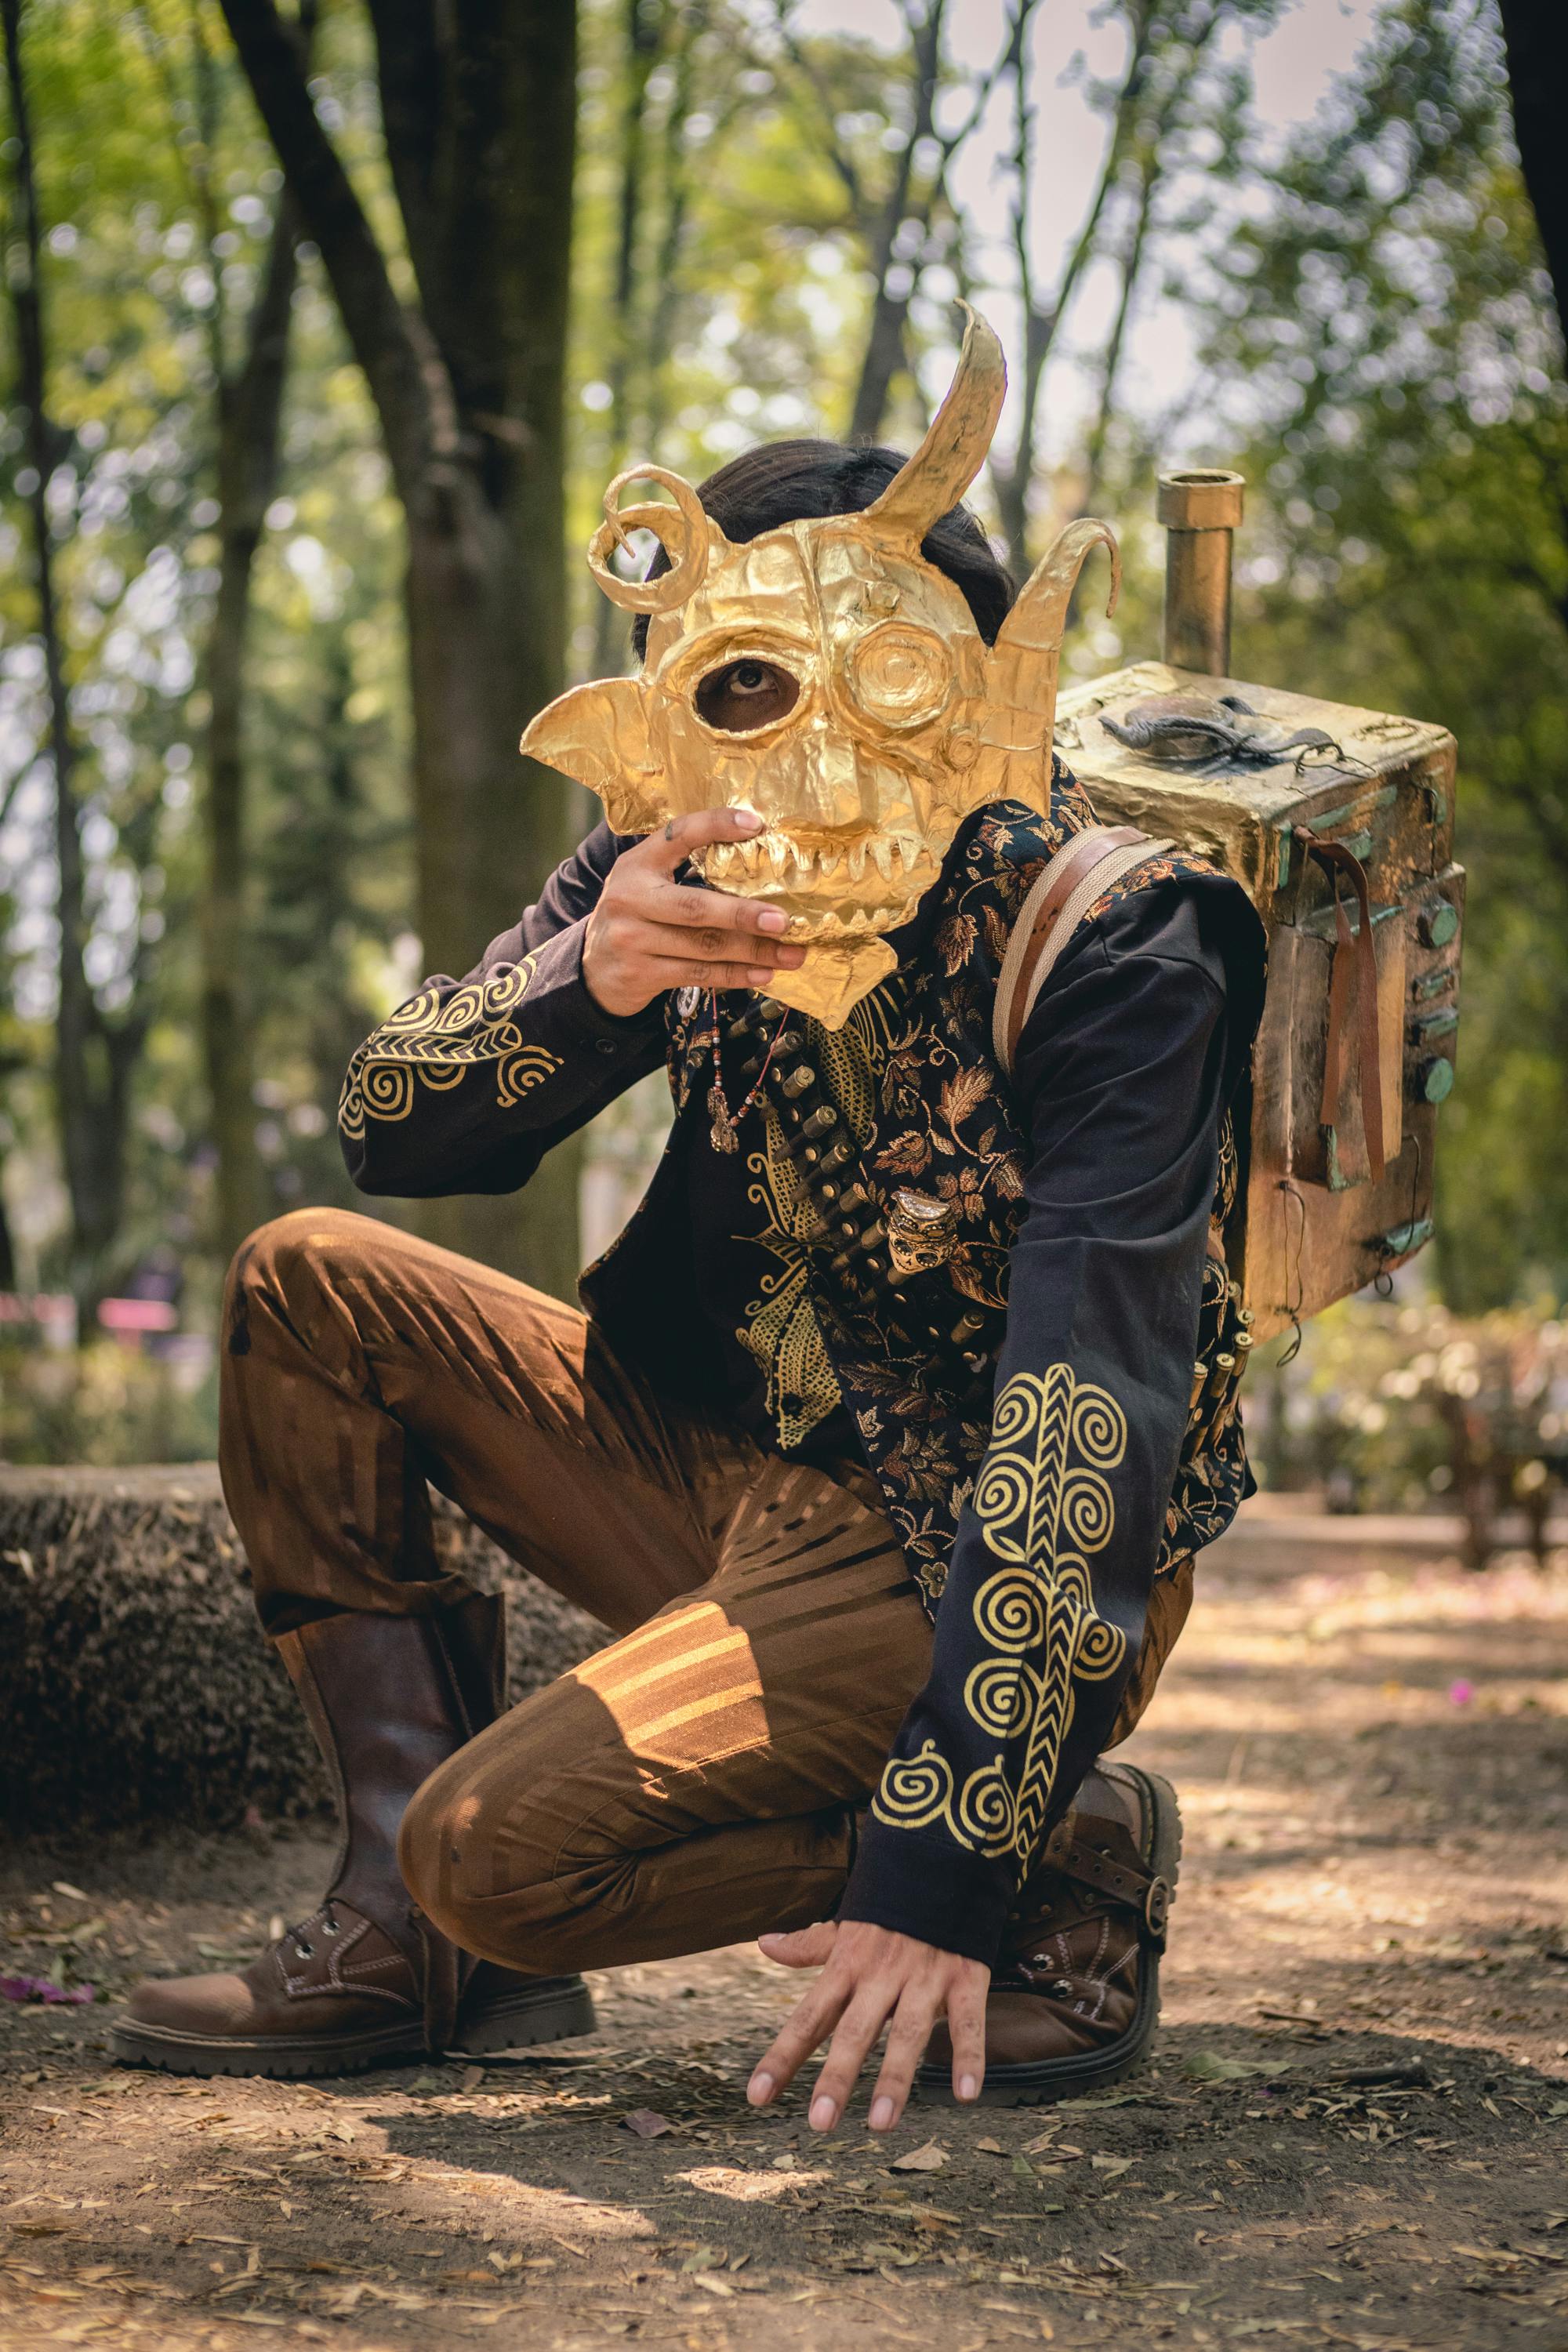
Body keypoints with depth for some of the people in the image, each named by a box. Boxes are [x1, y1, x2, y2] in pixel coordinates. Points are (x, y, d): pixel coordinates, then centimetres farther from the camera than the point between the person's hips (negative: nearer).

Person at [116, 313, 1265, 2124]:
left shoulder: (1108, 941, -23)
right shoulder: (687, 877, -4)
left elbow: (1086, 1421, -30)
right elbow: (392, 1127, -4)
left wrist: (948, 1868, -36)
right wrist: (587, 987, -29)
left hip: (976, 1560, -7)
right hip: (741, 1489, 7)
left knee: (503, 1847, -24)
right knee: (309, 1288, 0)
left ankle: (1070, 1860, -5)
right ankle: (413, 1936, -1)